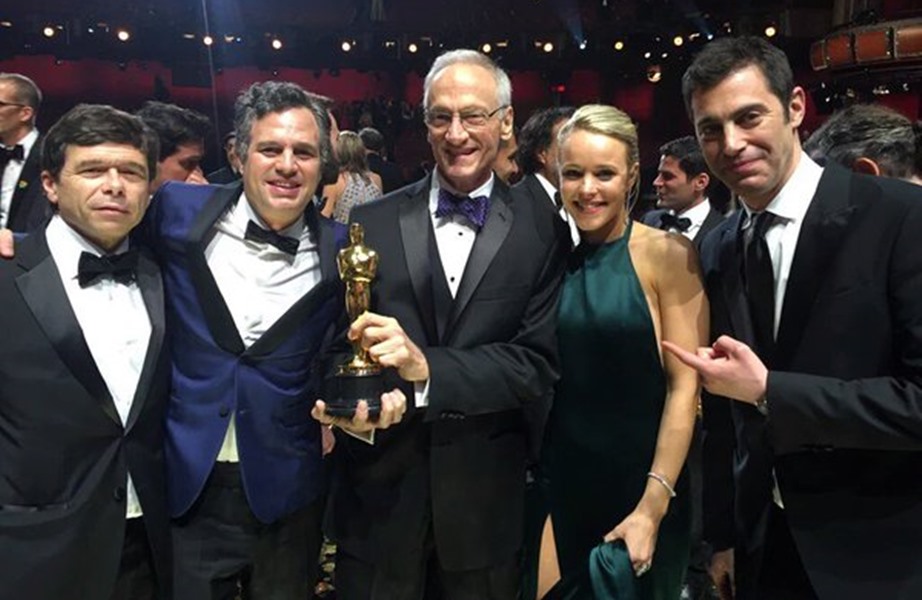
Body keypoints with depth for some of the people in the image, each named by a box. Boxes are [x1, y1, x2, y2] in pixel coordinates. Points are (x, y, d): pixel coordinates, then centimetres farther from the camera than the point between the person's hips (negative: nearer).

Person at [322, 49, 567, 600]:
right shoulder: (370, 222, 0)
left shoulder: (541, 232, -3)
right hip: (379, 491, 1)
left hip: (485, 498, 0)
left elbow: (539, 362, -10)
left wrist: (426, 368, -23)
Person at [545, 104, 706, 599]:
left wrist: (652, 508, -18)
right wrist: (540, 469, -5)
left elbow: (684, 384, -15)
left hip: (645, 480, -4)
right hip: (568, 480, 4)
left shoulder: (667, 255, -13)